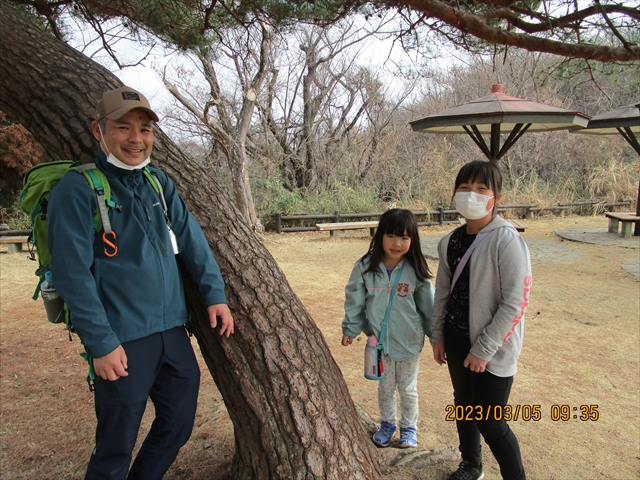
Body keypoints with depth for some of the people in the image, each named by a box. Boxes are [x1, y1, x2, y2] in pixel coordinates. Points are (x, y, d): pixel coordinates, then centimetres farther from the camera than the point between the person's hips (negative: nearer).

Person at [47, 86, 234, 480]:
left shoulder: (159, 182, 8)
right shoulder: (77, 189, -10)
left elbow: (191, 240, 9)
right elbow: (72, 273, -13)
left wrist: (215, 293, 3)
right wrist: (101, 343, -15)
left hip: (173, 332, 6)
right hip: (123, 342, -6)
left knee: (178, 428, 19)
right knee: (116, 448, 9)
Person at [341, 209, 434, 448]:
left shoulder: (416, 271, -14)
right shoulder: (365, 267, -13)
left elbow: (428, 305, -4)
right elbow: (355, 301, -1)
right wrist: (350, 329, 4)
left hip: (409, 341, -1)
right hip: (379, 340, 1)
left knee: (408, 389, 17)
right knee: (385, 387, 20)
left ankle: (409, 428, 39)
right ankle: (386, 425, 42)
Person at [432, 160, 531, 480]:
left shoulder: (507, 241, -18)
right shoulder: (450, 242, 1)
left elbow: (515, 303, -19)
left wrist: (484, 350, -16)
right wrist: (438, 336, 10)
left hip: (492, 348, -6)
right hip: (456, 340, 6)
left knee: (490, 421, 2)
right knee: (464, 406, 21)